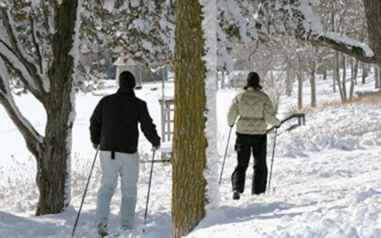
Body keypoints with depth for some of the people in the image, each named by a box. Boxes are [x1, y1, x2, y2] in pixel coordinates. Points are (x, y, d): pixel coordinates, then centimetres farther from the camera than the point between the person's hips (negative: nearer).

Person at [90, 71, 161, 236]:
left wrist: (96, 141, 26)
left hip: (107, 151, 3)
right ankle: (127, 228, 7)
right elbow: (147, 126, -4)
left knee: (107, 186, 12)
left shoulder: (106, 101, 3)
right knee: (129, 190, 8)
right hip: (129, 153, -2)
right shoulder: (138, 105, -6)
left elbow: (94, 122, 9)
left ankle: (101, 223, -5)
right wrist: (156, 142, 16)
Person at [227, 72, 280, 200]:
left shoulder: (239, 97, -3)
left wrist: (231, 123, 20)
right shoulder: (263, 97, -8)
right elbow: (269, 117, -11)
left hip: (243, 133, 1)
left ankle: (237, 188, -10)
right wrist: (277, 123, 9)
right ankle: (257, 192, 12)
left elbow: (231, 114, -1)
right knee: (260, 165, 13)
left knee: (241, 164, 10)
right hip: (259, 134, -1)